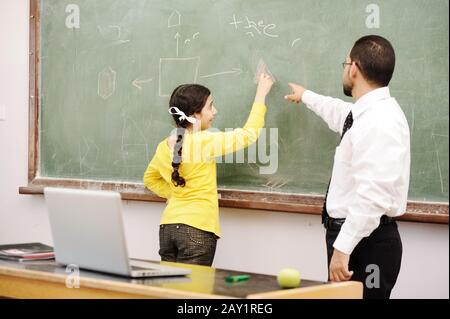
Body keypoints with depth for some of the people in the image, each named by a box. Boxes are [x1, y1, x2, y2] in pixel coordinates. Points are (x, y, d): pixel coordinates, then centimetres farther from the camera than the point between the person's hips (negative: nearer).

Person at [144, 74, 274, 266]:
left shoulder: (164, 147, 8)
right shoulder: (204, 142, -13)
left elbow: (150, 179, 26)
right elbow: (248, 134, -5)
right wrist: (261, 94, 5)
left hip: (168, 226, 7)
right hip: (197, 230, -7)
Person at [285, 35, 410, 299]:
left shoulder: (379, 122, -22)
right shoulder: (367, 112, 10)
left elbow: (372, 196, -29)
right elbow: (340, 113, 36)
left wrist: (342, 248, -28)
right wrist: (306, 96, 51)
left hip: (366, 241, -10)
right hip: (353, 232, 10)